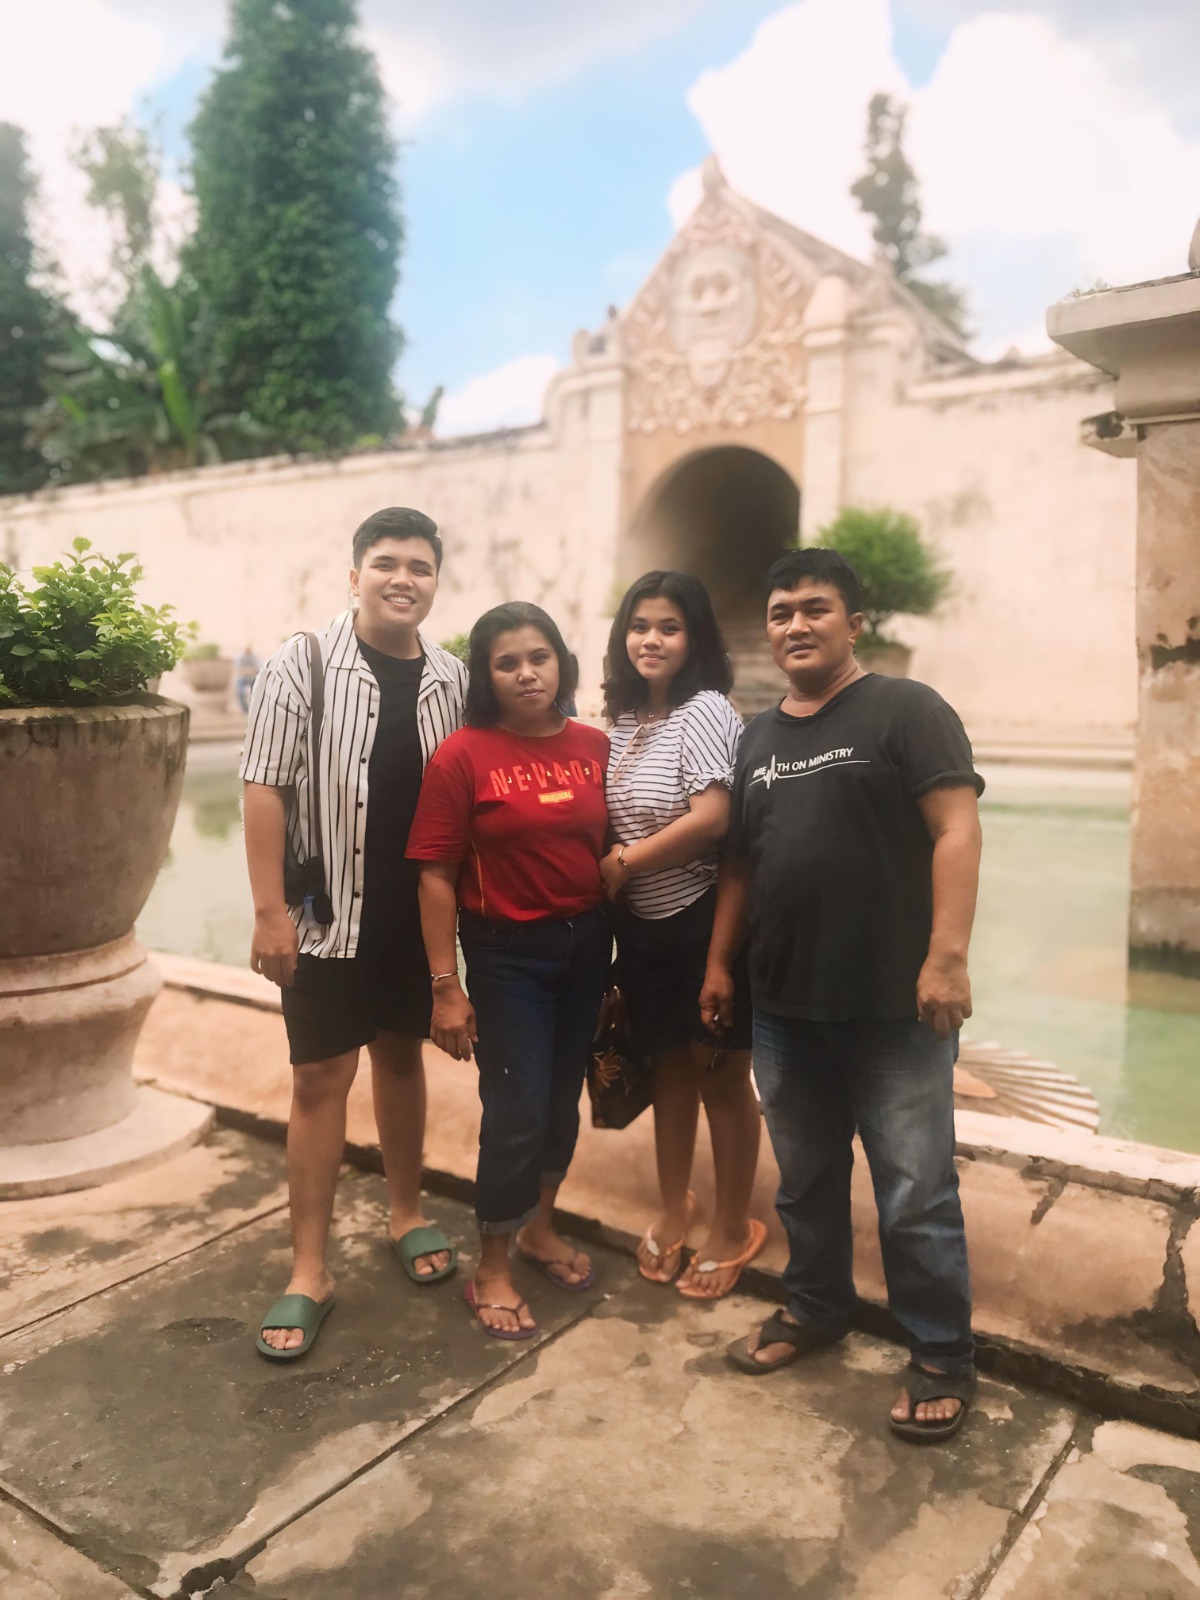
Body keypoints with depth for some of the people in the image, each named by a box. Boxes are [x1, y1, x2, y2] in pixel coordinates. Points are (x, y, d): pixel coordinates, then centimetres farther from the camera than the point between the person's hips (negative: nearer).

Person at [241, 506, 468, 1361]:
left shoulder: (452, 678, 3)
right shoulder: (302, 664, -7)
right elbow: (265, 788, -9)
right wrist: (270, 909, -13)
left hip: (420, 910, 4)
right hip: (329, 910, -3)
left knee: (402, 1057, 17)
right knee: (320, 1078, 3)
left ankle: (408, 1212, 36)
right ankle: (309, 1271, 14)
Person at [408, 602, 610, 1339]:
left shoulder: (594, 746, 0)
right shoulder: (462, 756, -12)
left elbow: (610, 849, 7)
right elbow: (436, 877, -11)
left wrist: (620, 951, 6)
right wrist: (446, 985, -12)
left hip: (587, 945, 4)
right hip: (508, 953, -4)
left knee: (563, 1098, 17)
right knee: (517, 1111, 1)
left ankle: (540, 1227, 41)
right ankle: (492, 1268, 23)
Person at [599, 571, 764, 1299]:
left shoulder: (707, 711, -14)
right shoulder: (625, 720, 7)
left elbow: (711, 818, -24)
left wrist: (621, 864, -15)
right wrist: (610, 874, -5)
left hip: (707, 920, -6)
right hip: (643, 926, 6)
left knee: (720, 1074, 8)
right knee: (669, 1069, 18)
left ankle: (735, 1226, 27)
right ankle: (675, 1207, 37)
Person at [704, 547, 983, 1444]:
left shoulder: (905, 709, -6)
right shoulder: (760, 737, 13)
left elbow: (957, 829, -14)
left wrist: (947, 954, -22)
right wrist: (720, 961, 13)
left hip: (895, 1005, -6)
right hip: (785, 1004, 6)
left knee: (915, 1193, 4)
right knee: (805, 1178, 19)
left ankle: (943, 1356, 23)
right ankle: (816, 1308, 39)